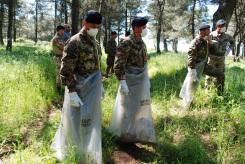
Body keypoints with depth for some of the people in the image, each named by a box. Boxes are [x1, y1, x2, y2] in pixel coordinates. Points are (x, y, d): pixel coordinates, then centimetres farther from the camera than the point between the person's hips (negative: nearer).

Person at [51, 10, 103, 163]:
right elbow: (66, 70, -19)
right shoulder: (74, 42, -16)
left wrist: (100, 85, 19)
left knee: (90, 119, 13)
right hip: (79, 88, -7)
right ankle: (63, 149, 28)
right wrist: (72, 92, -22)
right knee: (73, 119, 4)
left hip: (93, 88, 7)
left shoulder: (95, 42, 9)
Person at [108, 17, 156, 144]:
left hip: (142, 80, 8)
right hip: (131, 80, -8)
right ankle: (125, 134, 22)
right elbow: (118, 64, -21)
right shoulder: (126, 43, -18)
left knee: (141, 107, 16)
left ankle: (137, 132, 32)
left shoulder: (142, 43, 9)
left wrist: (147, 79, 18)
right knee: (128, 108, 4)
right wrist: (122, 82, -25)